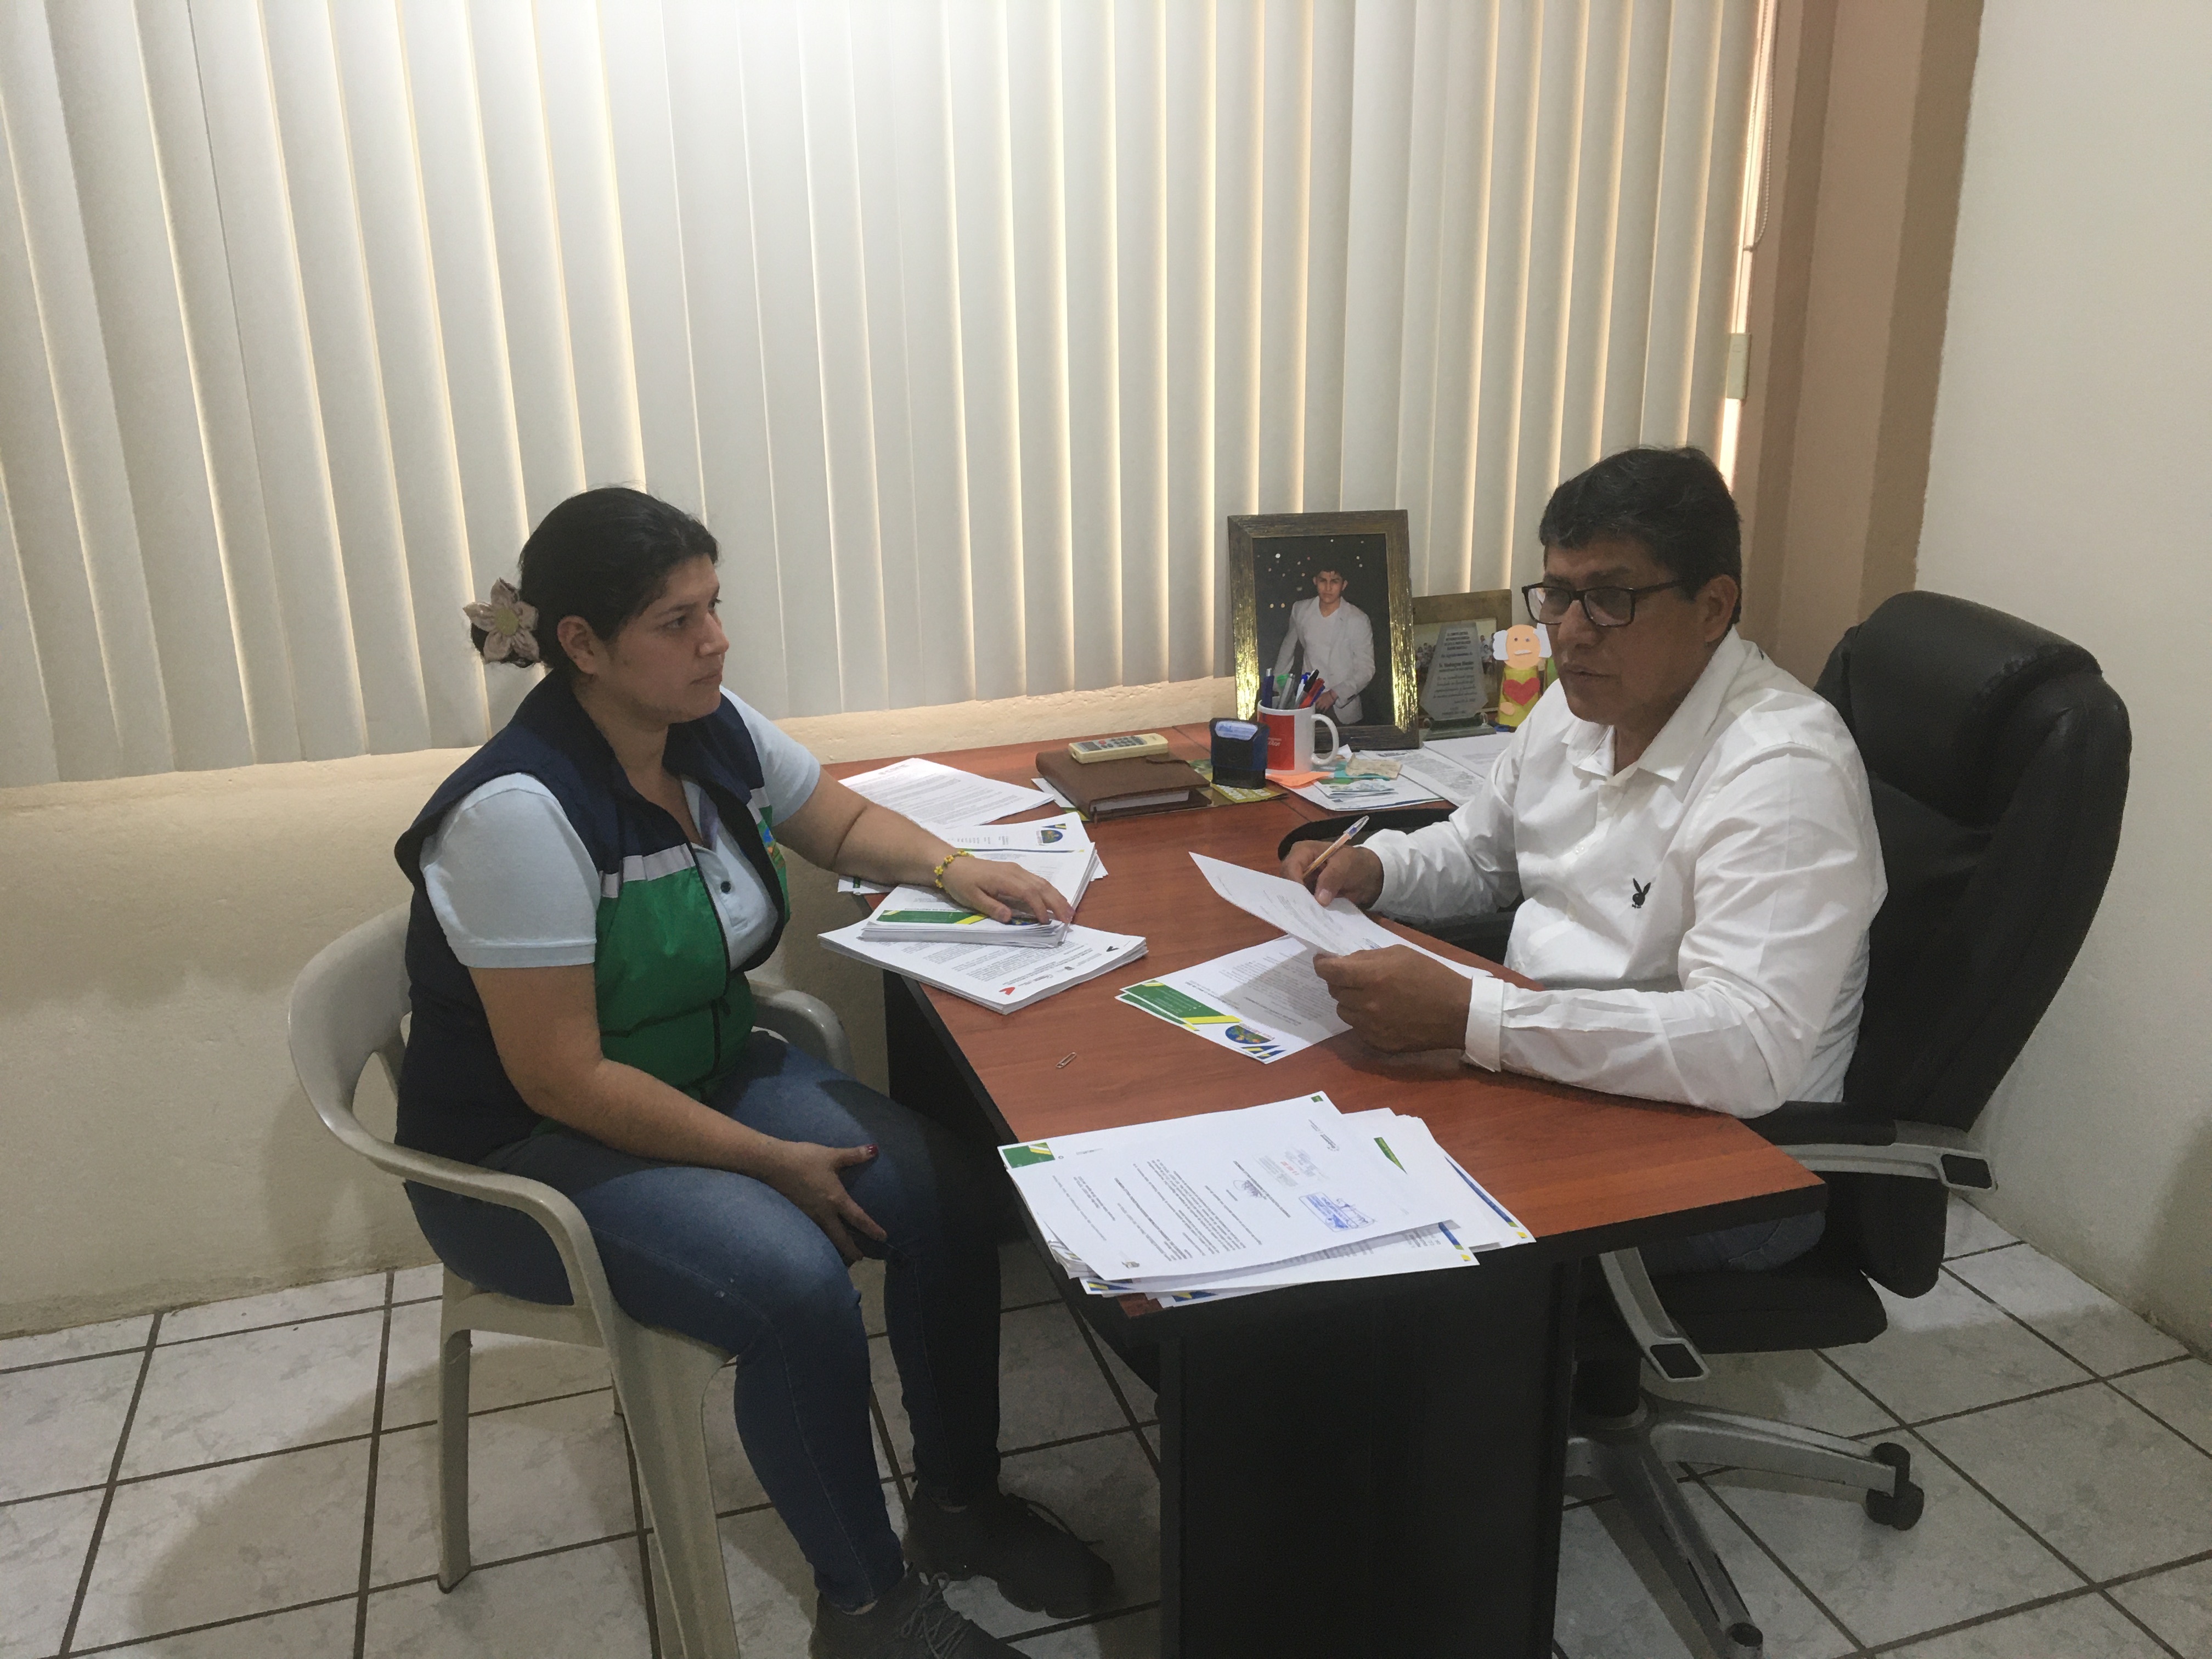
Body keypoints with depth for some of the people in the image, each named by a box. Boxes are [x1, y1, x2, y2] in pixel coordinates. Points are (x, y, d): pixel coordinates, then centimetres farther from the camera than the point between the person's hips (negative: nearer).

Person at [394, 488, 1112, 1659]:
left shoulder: (716, 731, -6)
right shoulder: (521, 812, -28)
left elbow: (841, 822, 14)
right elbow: (561, 1079, -25)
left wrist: (951, 868, -6)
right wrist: (773, 1160, -21)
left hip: (711, 1074, 7)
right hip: (529, 1149, -7)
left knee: (945, 1192, -11)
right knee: (799, 1286, -29)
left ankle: (958, 1505, 10)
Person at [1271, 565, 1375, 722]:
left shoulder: (1358, 621, -9)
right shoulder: (1300, 610, 0)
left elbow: (1366, 670, -8)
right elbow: (1288, 649, 16)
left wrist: (1334, 695, -17)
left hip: (1342, 708, -2)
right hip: (1307, 704, 2)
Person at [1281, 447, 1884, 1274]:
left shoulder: (1782, 769, -23)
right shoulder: (1575, 708, 4)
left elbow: (1749, 1049, -35)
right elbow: (1477, 852, 23)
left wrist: (1465, 1015, -39)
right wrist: (1371, 869, 0)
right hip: (1546, 1073, 8)